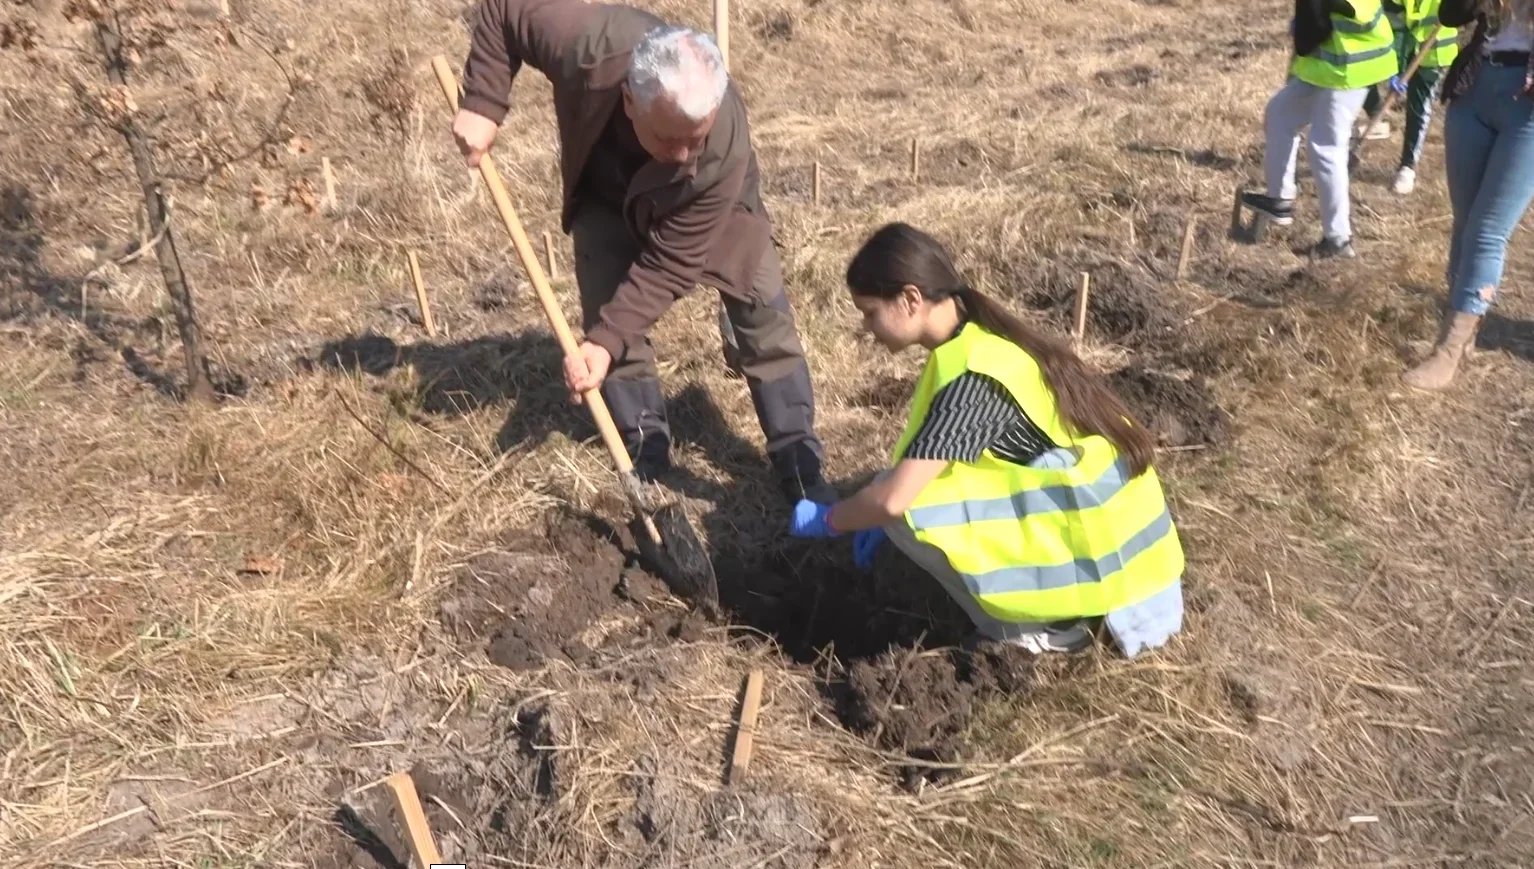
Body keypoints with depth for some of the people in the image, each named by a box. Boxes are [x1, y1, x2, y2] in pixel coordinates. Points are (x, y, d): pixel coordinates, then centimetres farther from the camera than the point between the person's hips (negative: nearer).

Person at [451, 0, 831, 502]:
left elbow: (667, 265, -36)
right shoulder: (588, 45, -43)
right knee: (606, 309, -8)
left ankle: (799, 459, 3)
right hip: (604, 196, 2)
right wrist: (483, 105, -29)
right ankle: (647, 454, 7)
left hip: (711, 205, -1)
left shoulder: (725, 152, -45)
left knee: (763, 311, -8)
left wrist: (607, 342, -40)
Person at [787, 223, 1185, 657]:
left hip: (1097, 545, -9)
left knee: (910, 511, -15)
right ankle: (1061, 607, 13)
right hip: (1110, 514, 9)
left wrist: (827, 519, -7)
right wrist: (873, 514, 11)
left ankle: (1042, 627, 0)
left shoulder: (972, 375, -23)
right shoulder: (980, 337, 4)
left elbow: (894, 499, -25)